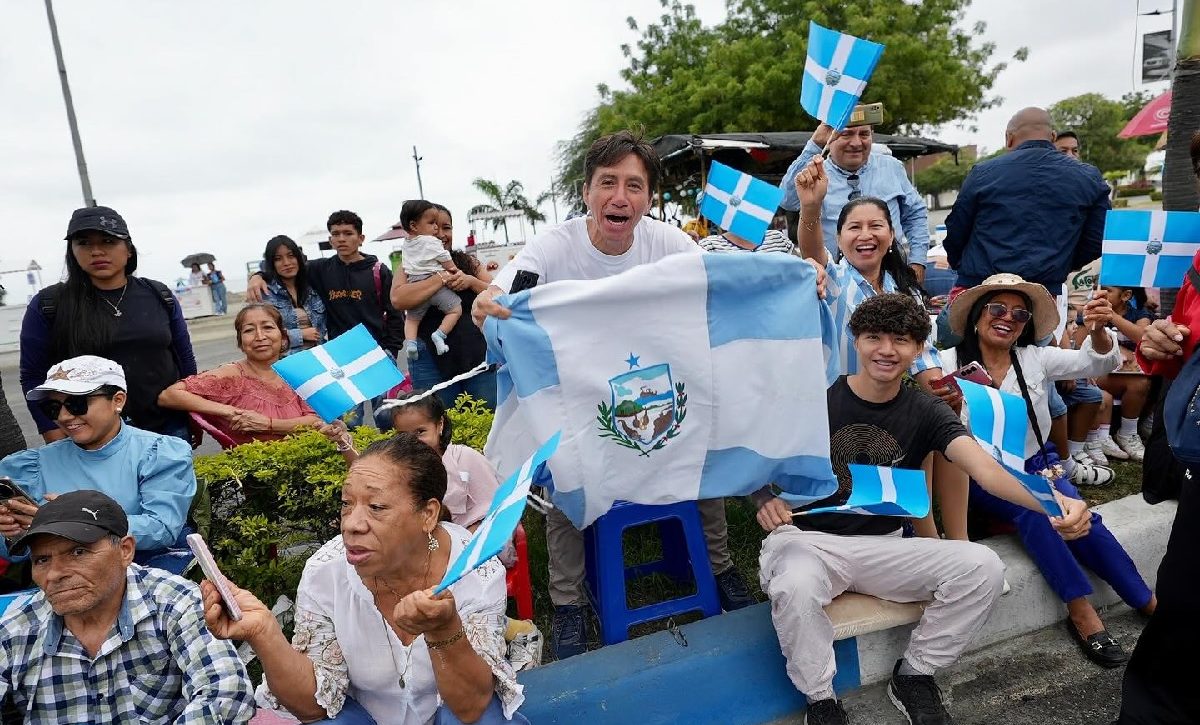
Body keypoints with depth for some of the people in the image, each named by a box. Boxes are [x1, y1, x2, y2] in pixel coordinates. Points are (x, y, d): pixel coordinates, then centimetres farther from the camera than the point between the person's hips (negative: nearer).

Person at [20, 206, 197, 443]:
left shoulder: (160, 296, 3)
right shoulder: (48, 305, -3)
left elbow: (185, 360, 8)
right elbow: (34, 377, 0)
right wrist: (59, 445, -4)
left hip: (169, 428, 2)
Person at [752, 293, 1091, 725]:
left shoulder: (925, 412, 0)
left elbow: (985, 469, -17)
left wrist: (1052, 503, -36)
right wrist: (766, 499, -26)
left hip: (882, 546, 4)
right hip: (808, 539, -3)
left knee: (983, 567, -17)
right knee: (796, 587, -38)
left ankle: (913, 676, 7)